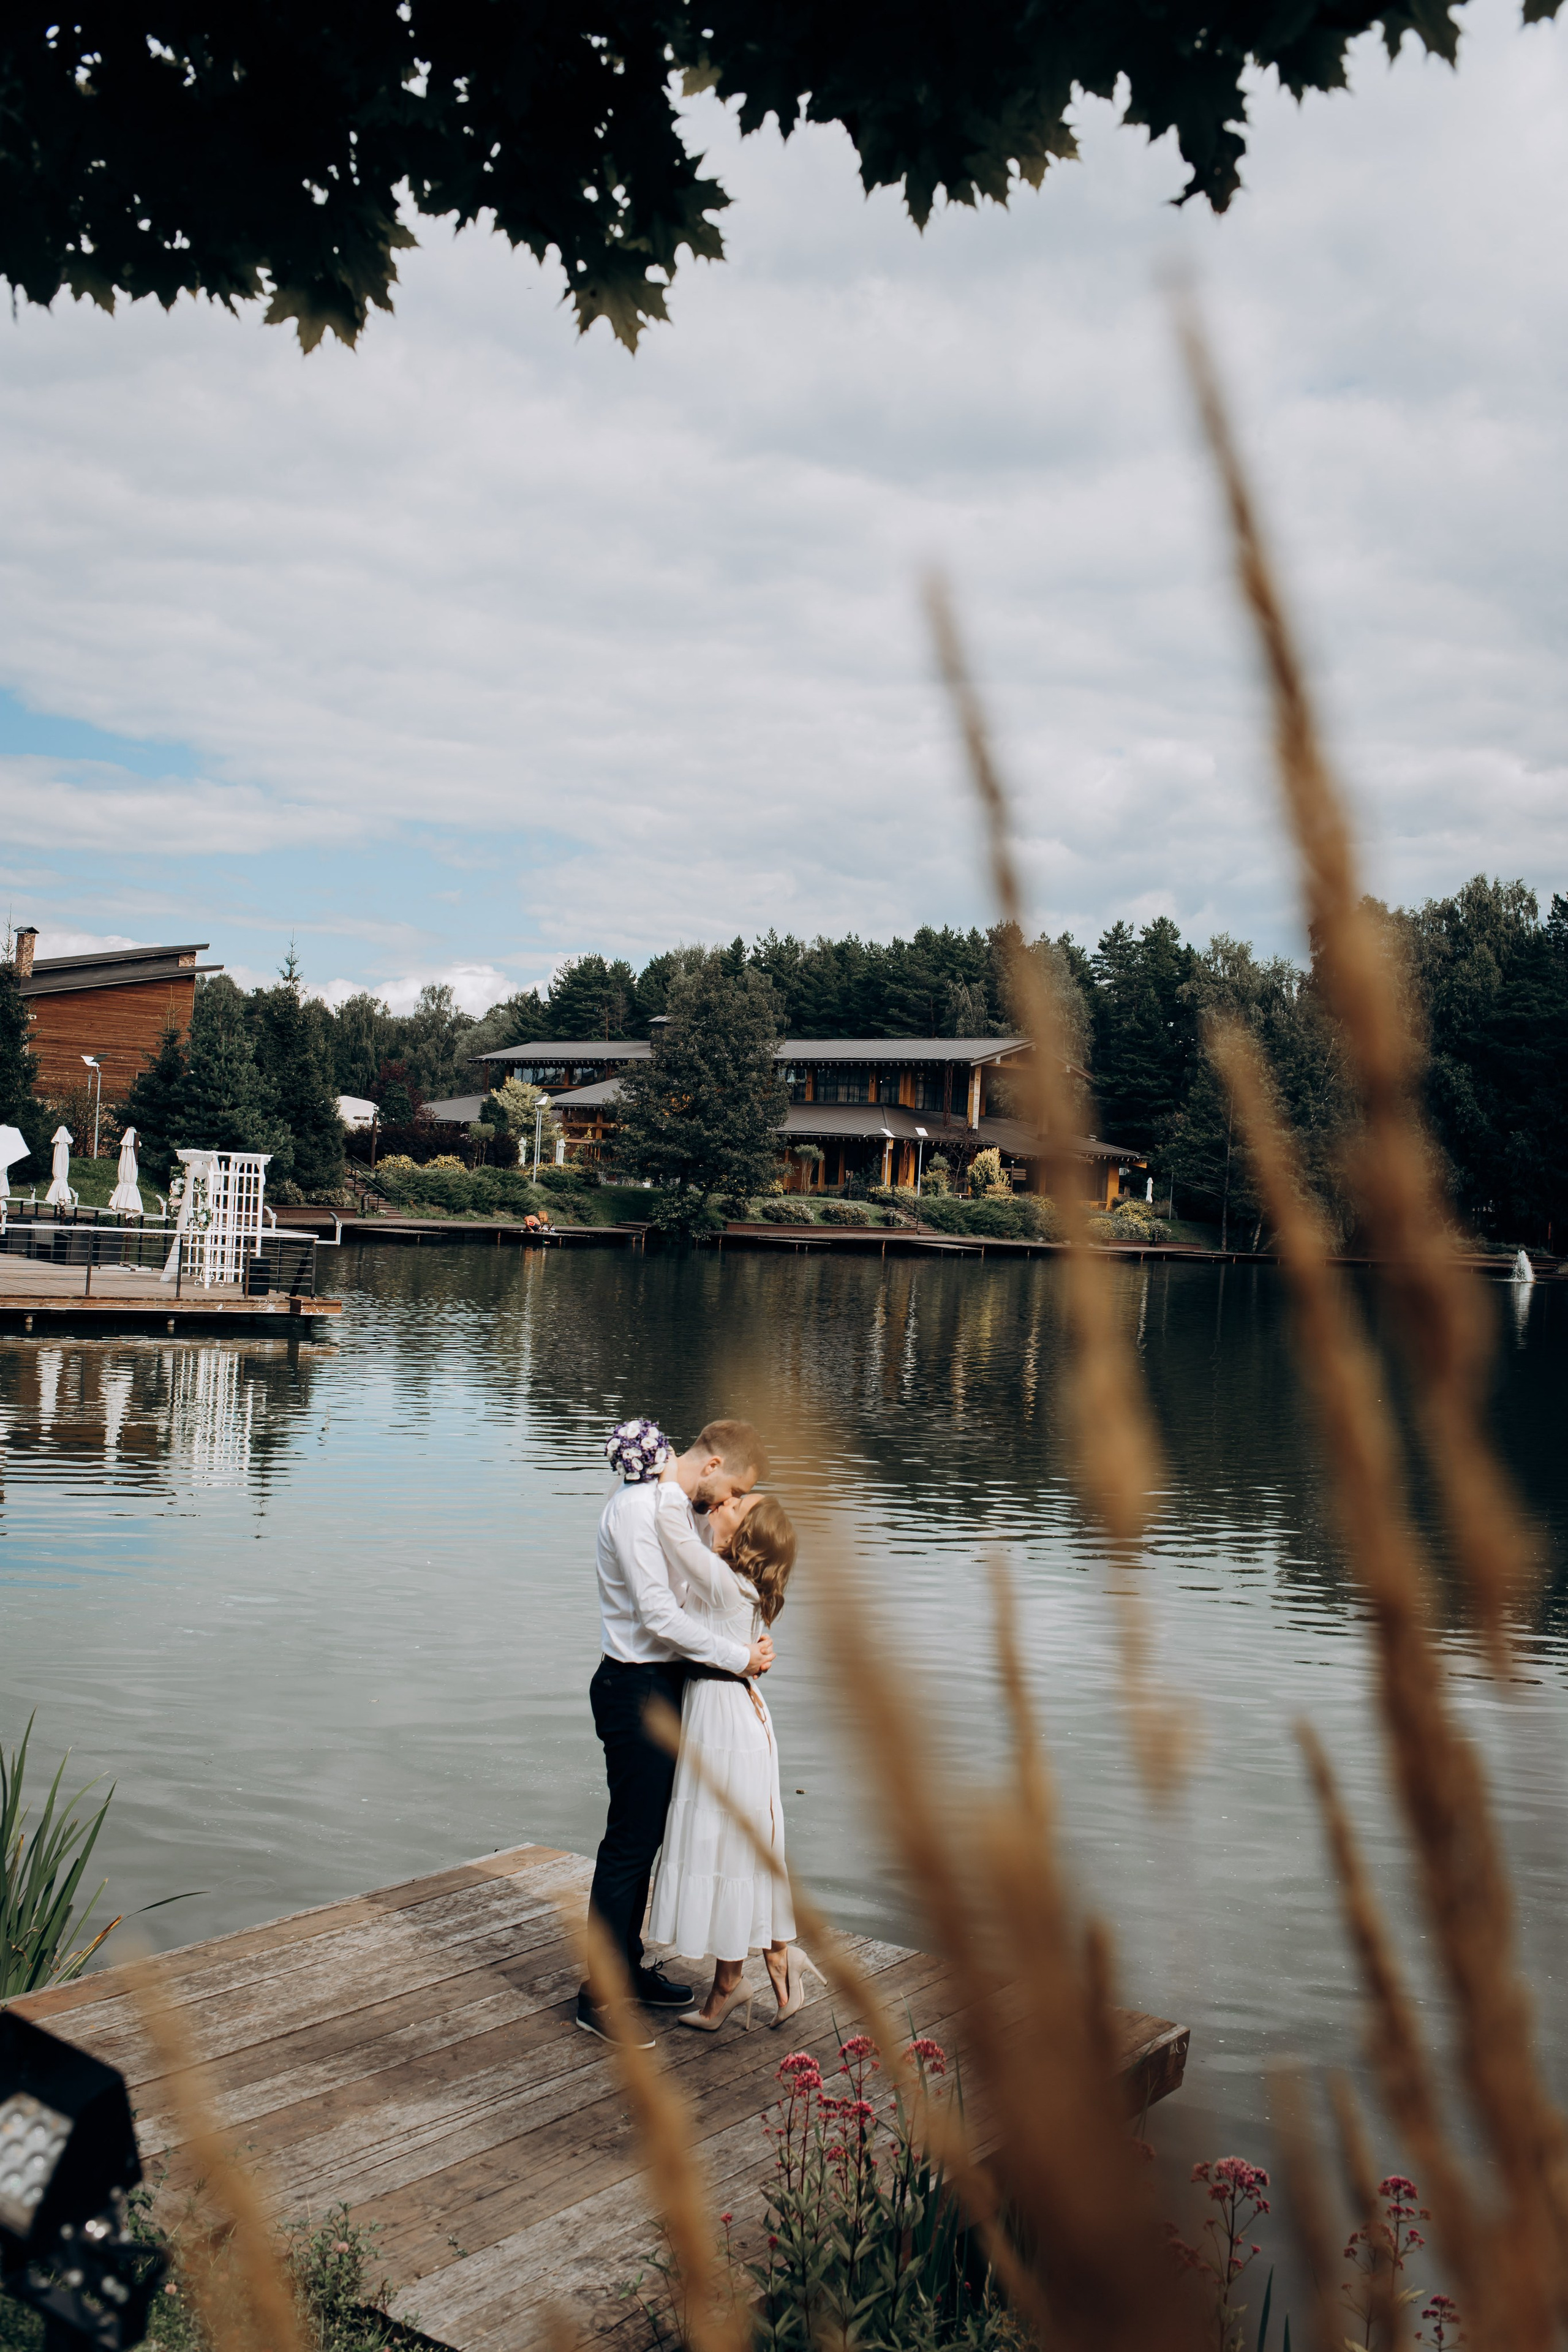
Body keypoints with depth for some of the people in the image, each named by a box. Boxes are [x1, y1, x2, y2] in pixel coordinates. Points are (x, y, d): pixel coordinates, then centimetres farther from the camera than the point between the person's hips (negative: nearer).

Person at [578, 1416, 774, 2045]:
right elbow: (658, 1615, -24)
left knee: (647, 1834, 17)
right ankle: (598, 1996, 7)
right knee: (629, 1840, -3)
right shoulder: (637, 1508, -19)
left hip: (666, 1685, 10)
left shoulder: (676, 1505, 11)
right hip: (636, 1689, -10)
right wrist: (739, 1657, -18)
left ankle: (628, 1966, 30)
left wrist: (746, 1644, 0)